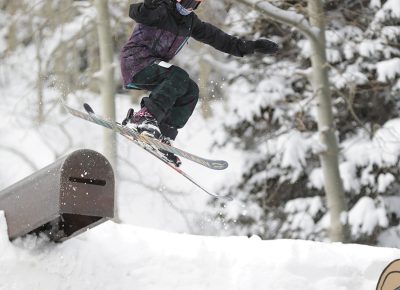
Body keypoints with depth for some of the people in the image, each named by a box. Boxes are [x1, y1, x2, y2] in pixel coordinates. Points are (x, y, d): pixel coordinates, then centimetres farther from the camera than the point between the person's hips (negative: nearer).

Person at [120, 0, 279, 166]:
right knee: (179, 76, -27)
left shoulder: (189, 20, 11)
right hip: (136, 61, -9)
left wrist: (249, 46, 13)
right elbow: (137, 14, -34)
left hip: (153, 67, 9)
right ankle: (145, 117, -34)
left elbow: (213, 36, 16)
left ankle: (163, 137, -8)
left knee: (191, 91, -3)